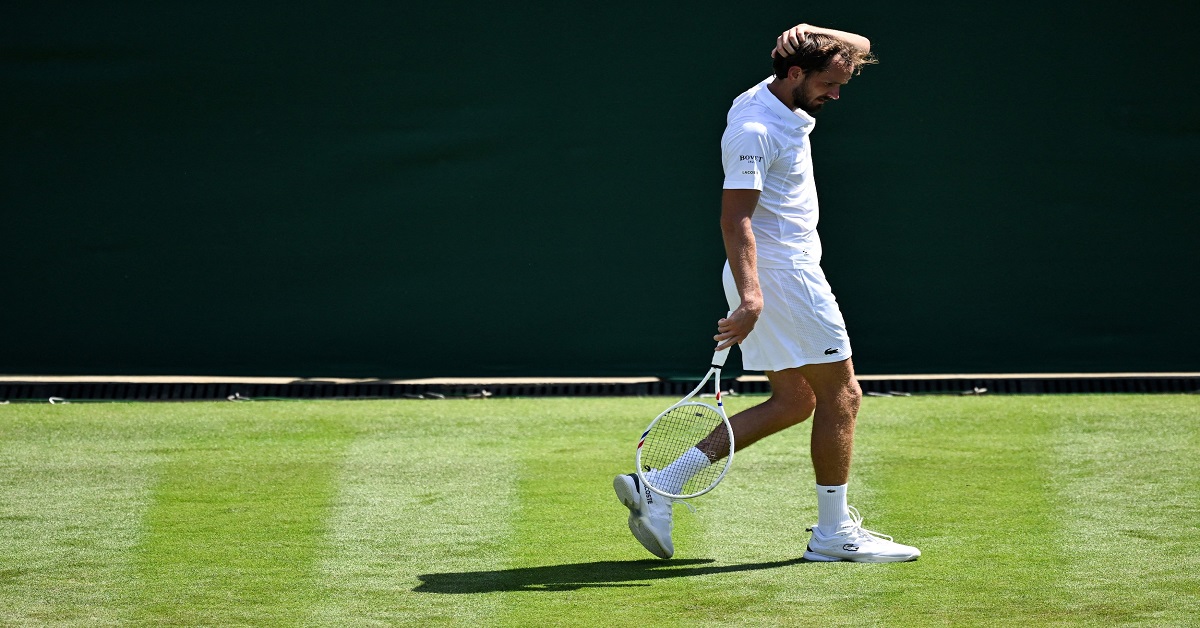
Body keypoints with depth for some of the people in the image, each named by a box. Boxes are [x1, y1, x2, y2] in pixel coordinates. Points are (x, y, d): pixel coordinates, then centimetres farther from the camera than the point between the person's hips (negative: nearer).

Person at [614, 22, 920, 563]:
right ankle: (835, 534, 6)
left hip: (777, 275, 11)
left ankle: (656, 486, 4)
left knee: (794, 401, 12)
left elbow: (859, 47, 26)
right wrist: (750, 295, -36)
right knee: (840, 395, -2)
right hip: (778, 274, -11)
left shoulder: (784, 100, 9)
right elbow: (735, 219, -28)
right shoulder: (755, 130, -21)